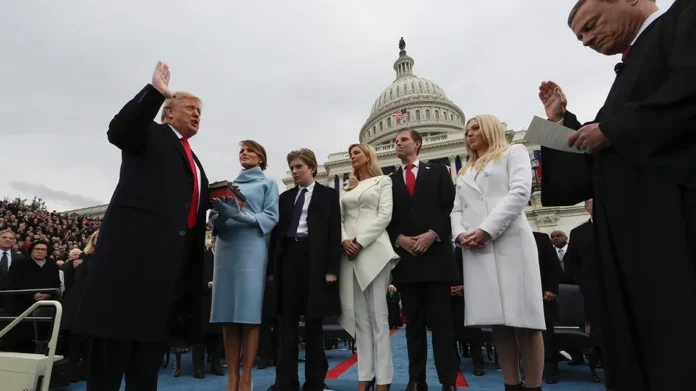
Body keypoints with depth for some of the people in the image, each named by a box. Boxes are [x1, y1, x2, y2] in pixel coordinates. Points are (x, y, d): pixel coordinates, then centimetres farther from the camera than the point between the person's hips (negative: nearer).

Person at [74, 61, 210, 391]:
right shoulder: (150, 134, 6)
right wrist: (155, 91, -20)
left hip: (174, 253, 7)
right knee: (117, 333, -2)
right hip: (135, 243, -7)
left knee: (155, 335, 10)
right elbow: (117, 131, -16)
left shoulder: (193, 160, 26)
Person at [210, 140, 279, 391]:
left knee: (249, 312, -7)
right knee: (227, 314, 1)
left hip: (252, 248, -4)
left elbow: (271, 217, -2)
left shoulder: (268, 184, 11)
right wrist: (219, 214, -8)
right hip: (226, 246, 4)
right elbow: (215, 218, 16)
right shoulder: (229, 184, 22)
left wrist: (242, 215, -16)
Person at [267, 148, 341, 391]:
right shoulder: (285, 197, 16)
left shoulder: (328, 195, 5)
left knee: (314, 322, 5)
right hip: (288, 257, 4)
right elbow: (277, 232, 12)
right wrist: (272, 267, 6)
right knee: (287, 321, 6)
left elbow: (334, 233, -2)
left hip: (314, 258, -3)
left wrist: (332, 267, -11)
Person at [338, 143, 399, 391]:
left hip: (373, 249, -4)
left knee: (378, 315, -6)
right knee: (359, 317, 4)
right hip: (349, 252, 5)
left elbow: (385, 215, -3)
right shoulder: (348, 187, 22)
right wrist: (344, 240, -6)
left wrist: (361, 241, -13)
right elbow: (340, 219, 14)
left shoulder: (383, 181, 9)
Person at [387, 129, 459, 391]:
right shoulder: (389, 181, 14)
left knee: (441, 320, 1)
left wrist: (432, 234, -12)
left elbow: (451, 208, 1)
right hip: (405, 258, 2)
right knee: (413, 322, 7)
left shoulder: (438, 172, 10)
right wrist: (399, 238, -9)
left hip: (436, 254, -2)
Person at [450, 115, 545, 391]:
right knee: (498, 321, 3)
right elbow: (457, 210, 18)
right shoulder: (465, 172, 26)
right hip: (475, 249, 5)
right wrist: (460, 234, -4)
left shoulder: (513, 152, 12)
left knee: (523, 318, -6)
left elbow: (520, 192, -5)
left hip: (510, 242, -4)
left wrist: (487, 229, -14)